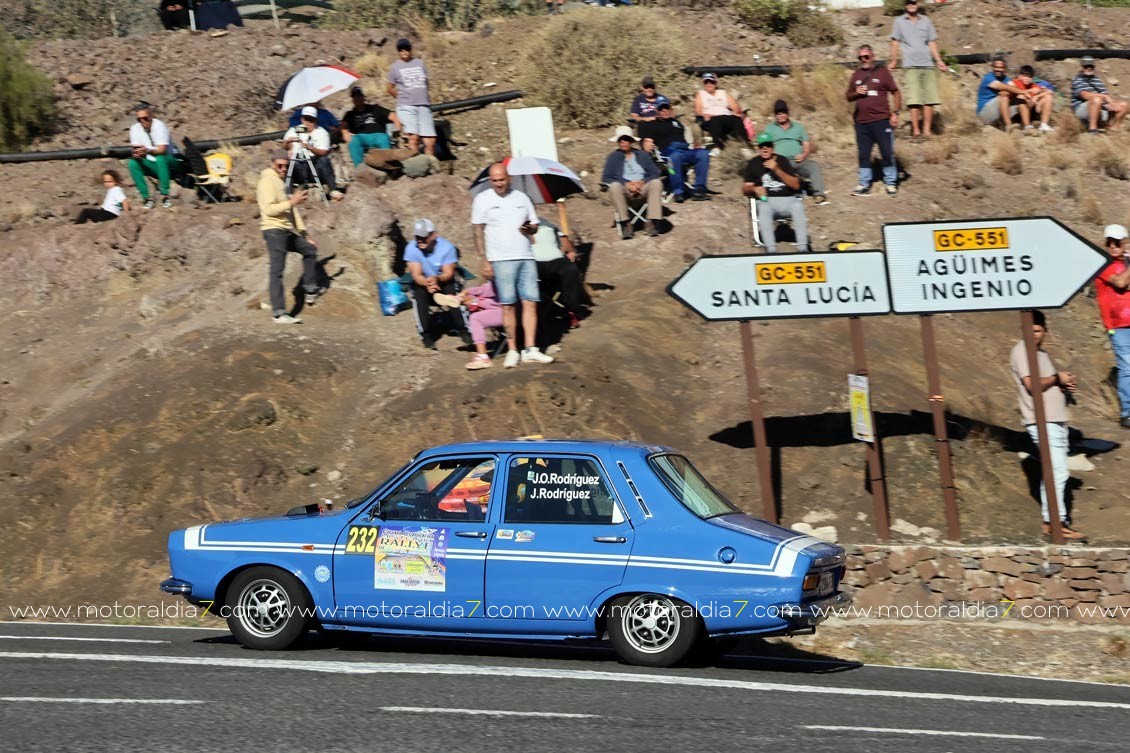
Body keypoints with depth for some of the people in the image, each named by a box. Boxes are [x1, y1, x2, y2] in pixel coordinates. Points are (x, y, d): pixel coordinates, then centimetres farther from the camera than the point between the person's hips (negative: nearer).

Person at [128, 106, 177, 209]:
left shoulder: (159, 126, -17)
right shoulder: (135, 128, -3)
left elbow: (162, 149, -27)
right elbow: (135, 150, -8)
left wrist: (147, 150, -46)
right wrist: (136, 153, -33)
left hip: (168, 161, -4)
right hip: (151, 164, 4)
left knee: (160, 159, -38)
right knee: (133, 163, -22)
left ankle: (165, 195, -30)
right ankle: (146, 197, -20)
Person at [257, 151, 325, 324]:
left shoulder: (282, 182, 20)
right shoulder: (267, 181, -9)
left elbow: (292, 211, 23)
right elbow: (268, 209, -20)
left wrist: (303, 234, 21)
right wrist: (291, 202, -24)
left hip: (288, 231, 10)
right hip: (274, 230, -10)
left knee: (310, 250, 23)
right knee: (277, 271, -12)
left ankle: (311, 290, 32)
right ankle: (279, 313, -16)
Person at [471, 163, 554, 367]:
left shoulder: (521, 198, 14)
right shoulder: (482, 199, 4)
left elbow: (535, 226, 19)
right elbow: (478, 232, 1)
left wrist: (529, 229, -7)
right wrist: (485, 261, -7)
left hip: (526, 258, 3)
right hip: (501, 259, -3)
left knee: (530, 302, -3)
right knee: (508, 305, -4)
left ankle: (530, 350, -2)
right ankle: (512, 351, 1)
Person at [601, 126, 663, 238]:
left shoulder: (643, 155, 21)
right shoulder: (613, 157, 15)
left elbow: (655, 173, 10)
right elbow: (605, 178, 2)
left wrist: (642, 182, -11)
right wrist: (626, 184, -12)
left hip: (643, 186, 1)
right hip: (625, 187, -1)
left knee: (656, 183, -30)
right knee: (615, 186, -35)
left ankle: (651, 222, -32)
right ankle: (626, 224, -35)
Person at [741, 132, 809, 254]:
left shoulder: (782, 161, 8)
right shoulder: (753, 164, 11)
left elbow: (796, 185, -2)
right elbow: (745, 188, 12)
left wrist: (777, 170, -13)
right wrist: (754, 189, -12)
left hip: (788, 199, 0)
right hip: (767, 201, 0)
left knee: (798, 206, -32)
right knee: (763, 209, -35)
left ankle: (802, 248, -36)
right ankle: (771, 250, -43)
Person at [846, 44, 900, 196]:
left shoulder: (882, 73, 1)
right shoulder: (856, 75, 13)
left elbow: (896, 93, 2)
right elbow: (849, 97, 20)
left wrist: (895, 113, -7)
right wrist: (856, 93, -3)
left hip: (881, 121, -4)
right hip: (862, 122, 4)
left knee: (887, 153, -2)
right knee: (863, 155, 7)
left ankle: (891, 183, 7)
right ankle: (864, 184, 13)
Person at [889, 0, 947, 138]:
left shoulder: (926, 21, 14)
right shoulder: (899, 22, 9)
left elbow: (932, 43, 15)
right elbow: (895, 43, 9)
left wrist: (939, 60, 8)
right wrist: (893, 61, 2)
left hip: (928, 65, 2)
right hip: (911, 65, -2)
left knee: (929, 100, -3)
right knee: (914, 100, -9)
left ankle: (927, 130, 1)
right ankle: (916, 130, -6)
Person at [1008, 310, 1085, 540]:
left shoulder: (1042, 353, 19)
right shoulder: (1022, 351, -8)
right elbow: (1033, 385, -19)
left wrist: (1065, 387, 5)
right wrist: (1057, 378, -9)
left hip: (1056, 421, 9)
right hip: (1043, 423, -9)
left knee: (1053, 472, 11)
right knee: (1058, 471, -13)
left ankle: (1049, 522, 15)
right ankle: (1058, 523, -12)